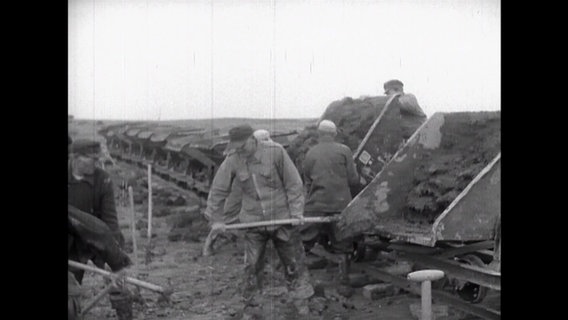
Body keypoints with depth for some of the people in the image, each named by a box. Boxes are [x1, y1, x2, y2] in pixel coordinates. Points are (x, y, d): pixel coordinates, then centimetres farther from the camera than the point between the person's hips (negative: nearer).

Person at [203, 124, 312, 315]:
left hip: (282, 218, -1)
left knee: (293, 263, 10)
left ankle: (301, 301, 26)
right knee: (251, 266, 3)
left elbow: (293, 183, -8)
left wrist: (297, 211, -10)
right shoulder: (232, 160, -9)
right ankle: (249, 305, 19)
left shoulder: (275, 152, -14)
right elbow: (218, 190, 1)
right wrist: (216, 218, 3)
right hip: (253, 221, 1)